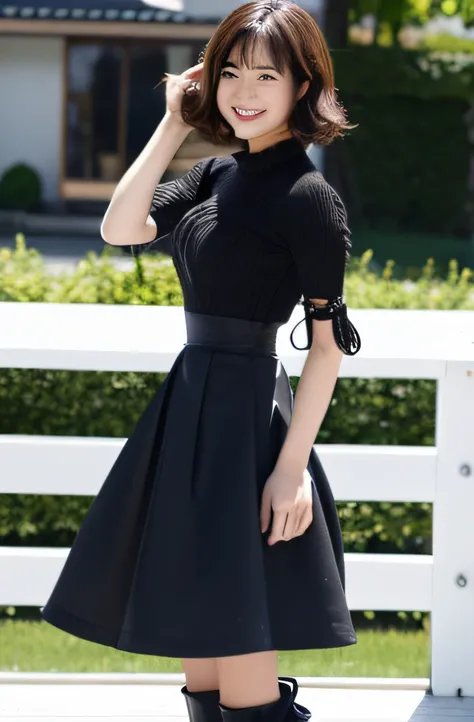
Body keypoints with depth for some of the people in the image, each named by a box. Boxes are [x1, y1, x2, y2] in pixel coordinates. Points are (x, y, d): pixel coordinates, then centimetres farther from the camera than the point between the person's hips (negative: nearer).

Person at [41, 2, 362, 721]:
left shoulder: (307, 197, -11)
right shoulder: (216, 175, 11)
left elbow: (328, 343, -12)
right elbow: (121, 229, -1)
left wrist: (293, 466, -17)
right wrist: (173, 124, 0)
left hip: (247, 417, -8)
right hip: (195, 407, 8)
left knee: (234, 636, -8)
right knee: (196, 639, 12)